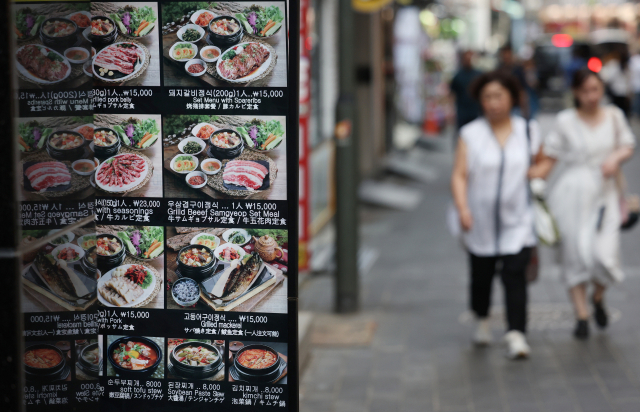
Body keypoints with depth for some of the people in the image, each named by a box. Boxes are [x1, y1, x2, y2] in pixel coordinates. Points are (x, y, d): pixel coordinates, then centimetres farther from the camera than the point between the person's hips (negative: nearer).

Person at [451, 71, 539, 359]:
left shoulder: (528, 131, 4)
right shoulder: (470, 134, -2)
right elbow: (459, 175, -8)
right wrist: (462, 209, -21)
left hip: (517, 222, 0)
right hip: (481, 222, 0)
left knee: (514, 275, -11)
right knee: (481, 276, 11)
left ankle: (516, 334, -14)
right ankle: (482, 320, 36)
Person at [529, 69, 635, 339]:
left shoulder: (614, 116, 6)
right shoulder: (566, 121, -2)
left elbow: (628, 146, 16)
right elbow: (550, 157, -2)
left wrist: (616, 157, -5)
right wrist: (532, 174, -19)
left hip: (604, 194, 1)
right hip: (572, 193, -1)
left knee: (604, 254, -11)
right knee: (575, 254, 2)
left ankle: (598, 297, 22)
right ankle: (581, 316, 13)